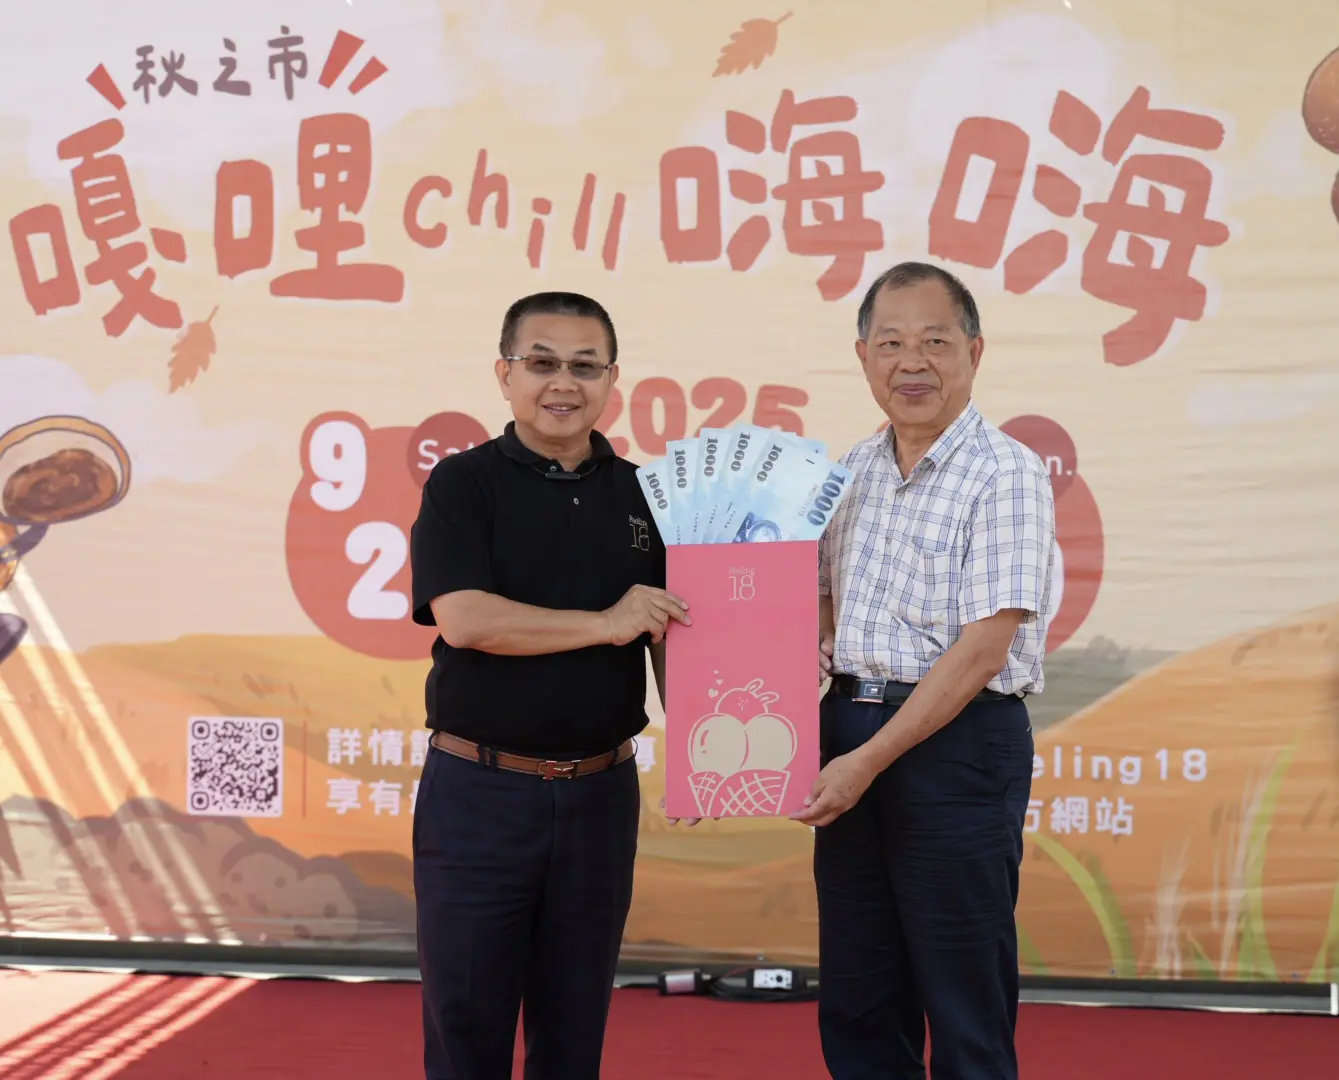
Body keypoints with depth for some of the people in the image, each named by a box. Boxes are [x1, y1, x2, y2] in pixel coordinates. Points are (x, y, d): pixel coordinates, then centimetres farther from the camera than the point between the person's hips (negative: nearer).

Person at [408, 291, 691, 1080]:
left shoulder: (640, 495, 7)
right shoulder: (463, 484, -3)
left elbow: (667, 640, 7)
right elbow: (464, 618, -17)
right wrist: (605, 624, -15)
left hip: (602, 790, 3)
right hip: (479, 787, -3)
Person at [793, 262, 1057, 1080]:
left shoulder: (1006, 474, -11)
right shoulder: (854, 473, 10)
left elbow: (984, 647, -16)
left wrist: (871, 759, -17)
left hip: (957, 745, -6)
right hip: (847, 733, 7)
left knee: (965, 1010, 3)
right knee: (857, 1000, 14)